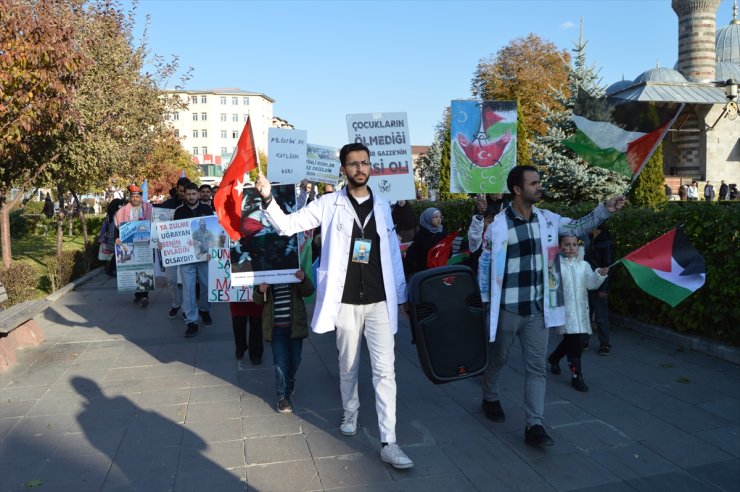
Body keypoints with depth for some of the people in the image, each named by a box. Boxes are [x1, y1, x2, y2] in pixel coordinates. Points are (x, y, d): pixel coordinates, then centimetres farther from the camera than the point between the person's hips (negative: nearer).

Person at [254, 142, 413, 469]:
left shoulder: (382, 206, 6)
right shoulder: (329, 204, -2)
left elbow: (393, 253, 10)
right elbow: (287, 225, -6)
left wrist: (401, 296, 11)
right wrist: (267, 199, -23)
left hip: (380, 302, 1)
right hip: (346, 302, -1)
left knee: (384, 370, -3)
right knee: (348, 366, 15)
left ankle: (388, 443, 2)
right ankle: (350, 413, 41)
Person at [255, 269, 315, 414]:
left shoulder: (296, 270, -2)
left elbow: (308, 292, -6)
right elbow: (257, 300, 2)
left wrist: (303, 280, -27)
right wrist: (261, 291, -22)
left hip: (295, 325, 1)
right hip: (276, 327, -1)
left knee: (294, 360, 14)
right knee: (281, 362, -3)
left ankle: (290, 381, 44)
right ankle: (283, 397, 11)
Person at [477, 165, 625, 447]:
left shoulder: (546, 219, 2)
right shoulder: (498, 225, -12)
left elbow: (578, 227, 13)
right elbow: (484, 265, -7)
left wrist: (605, 210, -2)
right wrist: (485, 302, -5)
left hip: (538, 308, 4)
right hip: (507, 308, -4)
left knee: (537, 367, 3)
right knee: (498, 359, 16)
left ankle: (534, 425, 9)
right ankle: (490, 398, 43)